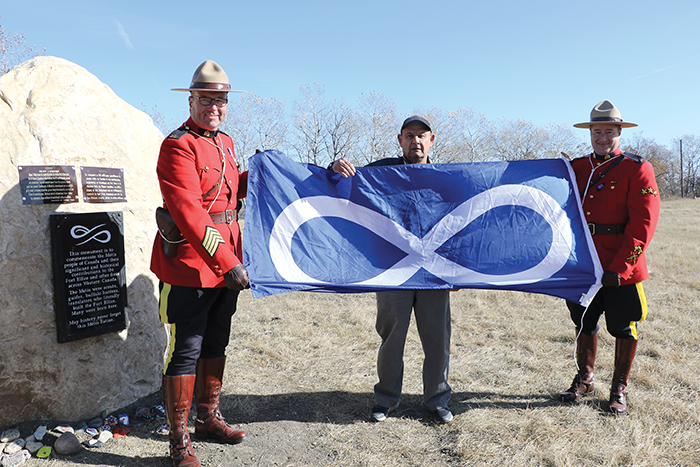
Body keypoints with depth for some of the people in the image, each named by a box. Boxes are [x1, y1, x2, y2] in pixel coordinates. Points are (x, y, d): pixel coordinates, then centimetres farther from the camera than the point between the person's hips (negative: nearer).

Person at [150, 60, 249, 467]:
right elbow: (189, 214, -25)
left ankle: (210, 418, 35)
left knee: (216, 342, 18)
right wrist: (228, 263, -29)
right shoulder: (178, 146, -14)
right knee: (186, 349, 0)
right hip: (190, 264, -8)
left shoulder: (225, 142, 13)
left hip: (227, 260, 9)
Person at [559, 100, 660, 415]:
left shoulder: (637, 170, -6)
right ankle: (584, 380, 33)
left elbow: (642, 224, -13)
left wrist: (619, 268, -18)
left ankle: (619, 389, 25)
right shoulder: (576, 169, 7)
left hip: (621, 270, -4)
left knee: (623, 329, 8)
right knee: (584, 324, 15)